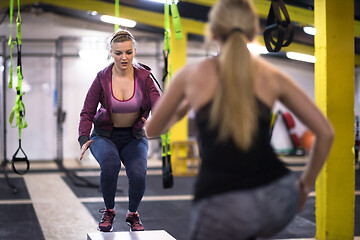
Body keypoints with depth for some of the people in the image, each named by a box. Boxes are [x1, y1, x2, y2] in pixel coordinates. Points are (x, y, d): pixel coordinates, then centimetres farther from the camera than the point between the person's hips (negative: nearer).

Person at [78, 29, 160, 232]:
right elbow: (87, 112, -8)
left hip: (134, 136, 1)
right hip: (105, 135, -1)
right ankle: (109, 211, -5)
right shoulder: (102, 78, -12)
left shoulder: (144, 77, -11)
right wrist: (84, 139, -25)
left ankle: (133, 214, 7)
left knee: (138, 174, -25)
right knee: (110, 164, -33)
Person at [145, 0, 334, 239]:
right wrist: (305, 185, 19)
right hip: (277, 201, 4)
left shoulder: (190, 75, 7)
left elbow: (151, 129, 20)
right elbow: (325, 132, 7)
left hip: (221, 208, -3)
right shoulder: (272, 76, 9)